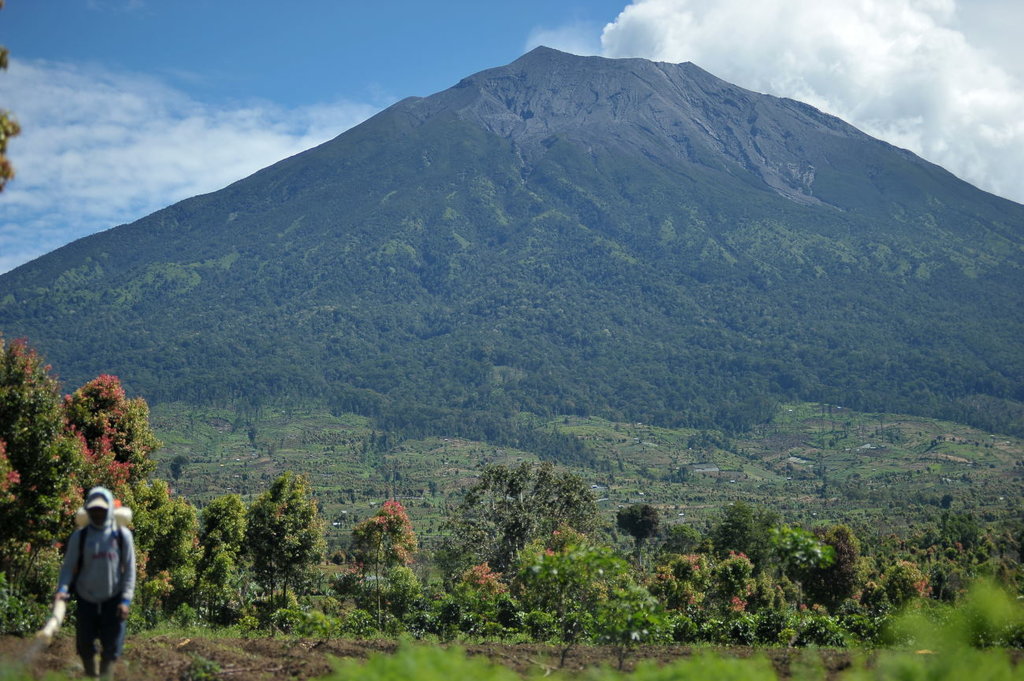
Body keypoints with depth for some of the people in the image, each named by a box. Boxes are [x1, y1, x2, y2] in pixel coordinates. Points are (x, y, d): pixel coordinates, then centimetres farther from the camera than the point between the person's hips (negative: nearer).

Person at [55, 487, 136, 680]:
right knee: (84, 645, 8)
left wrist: (126, 600, -8)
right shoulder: (79, 536, -4)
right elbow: (68, 566, -3)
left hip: (113, 599, -1)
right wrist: (62, 589, -20)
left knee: (111, 646, -3)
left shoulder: (123, 535, -5)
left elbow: (129, 570, -2)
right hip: (86, 599, 1)